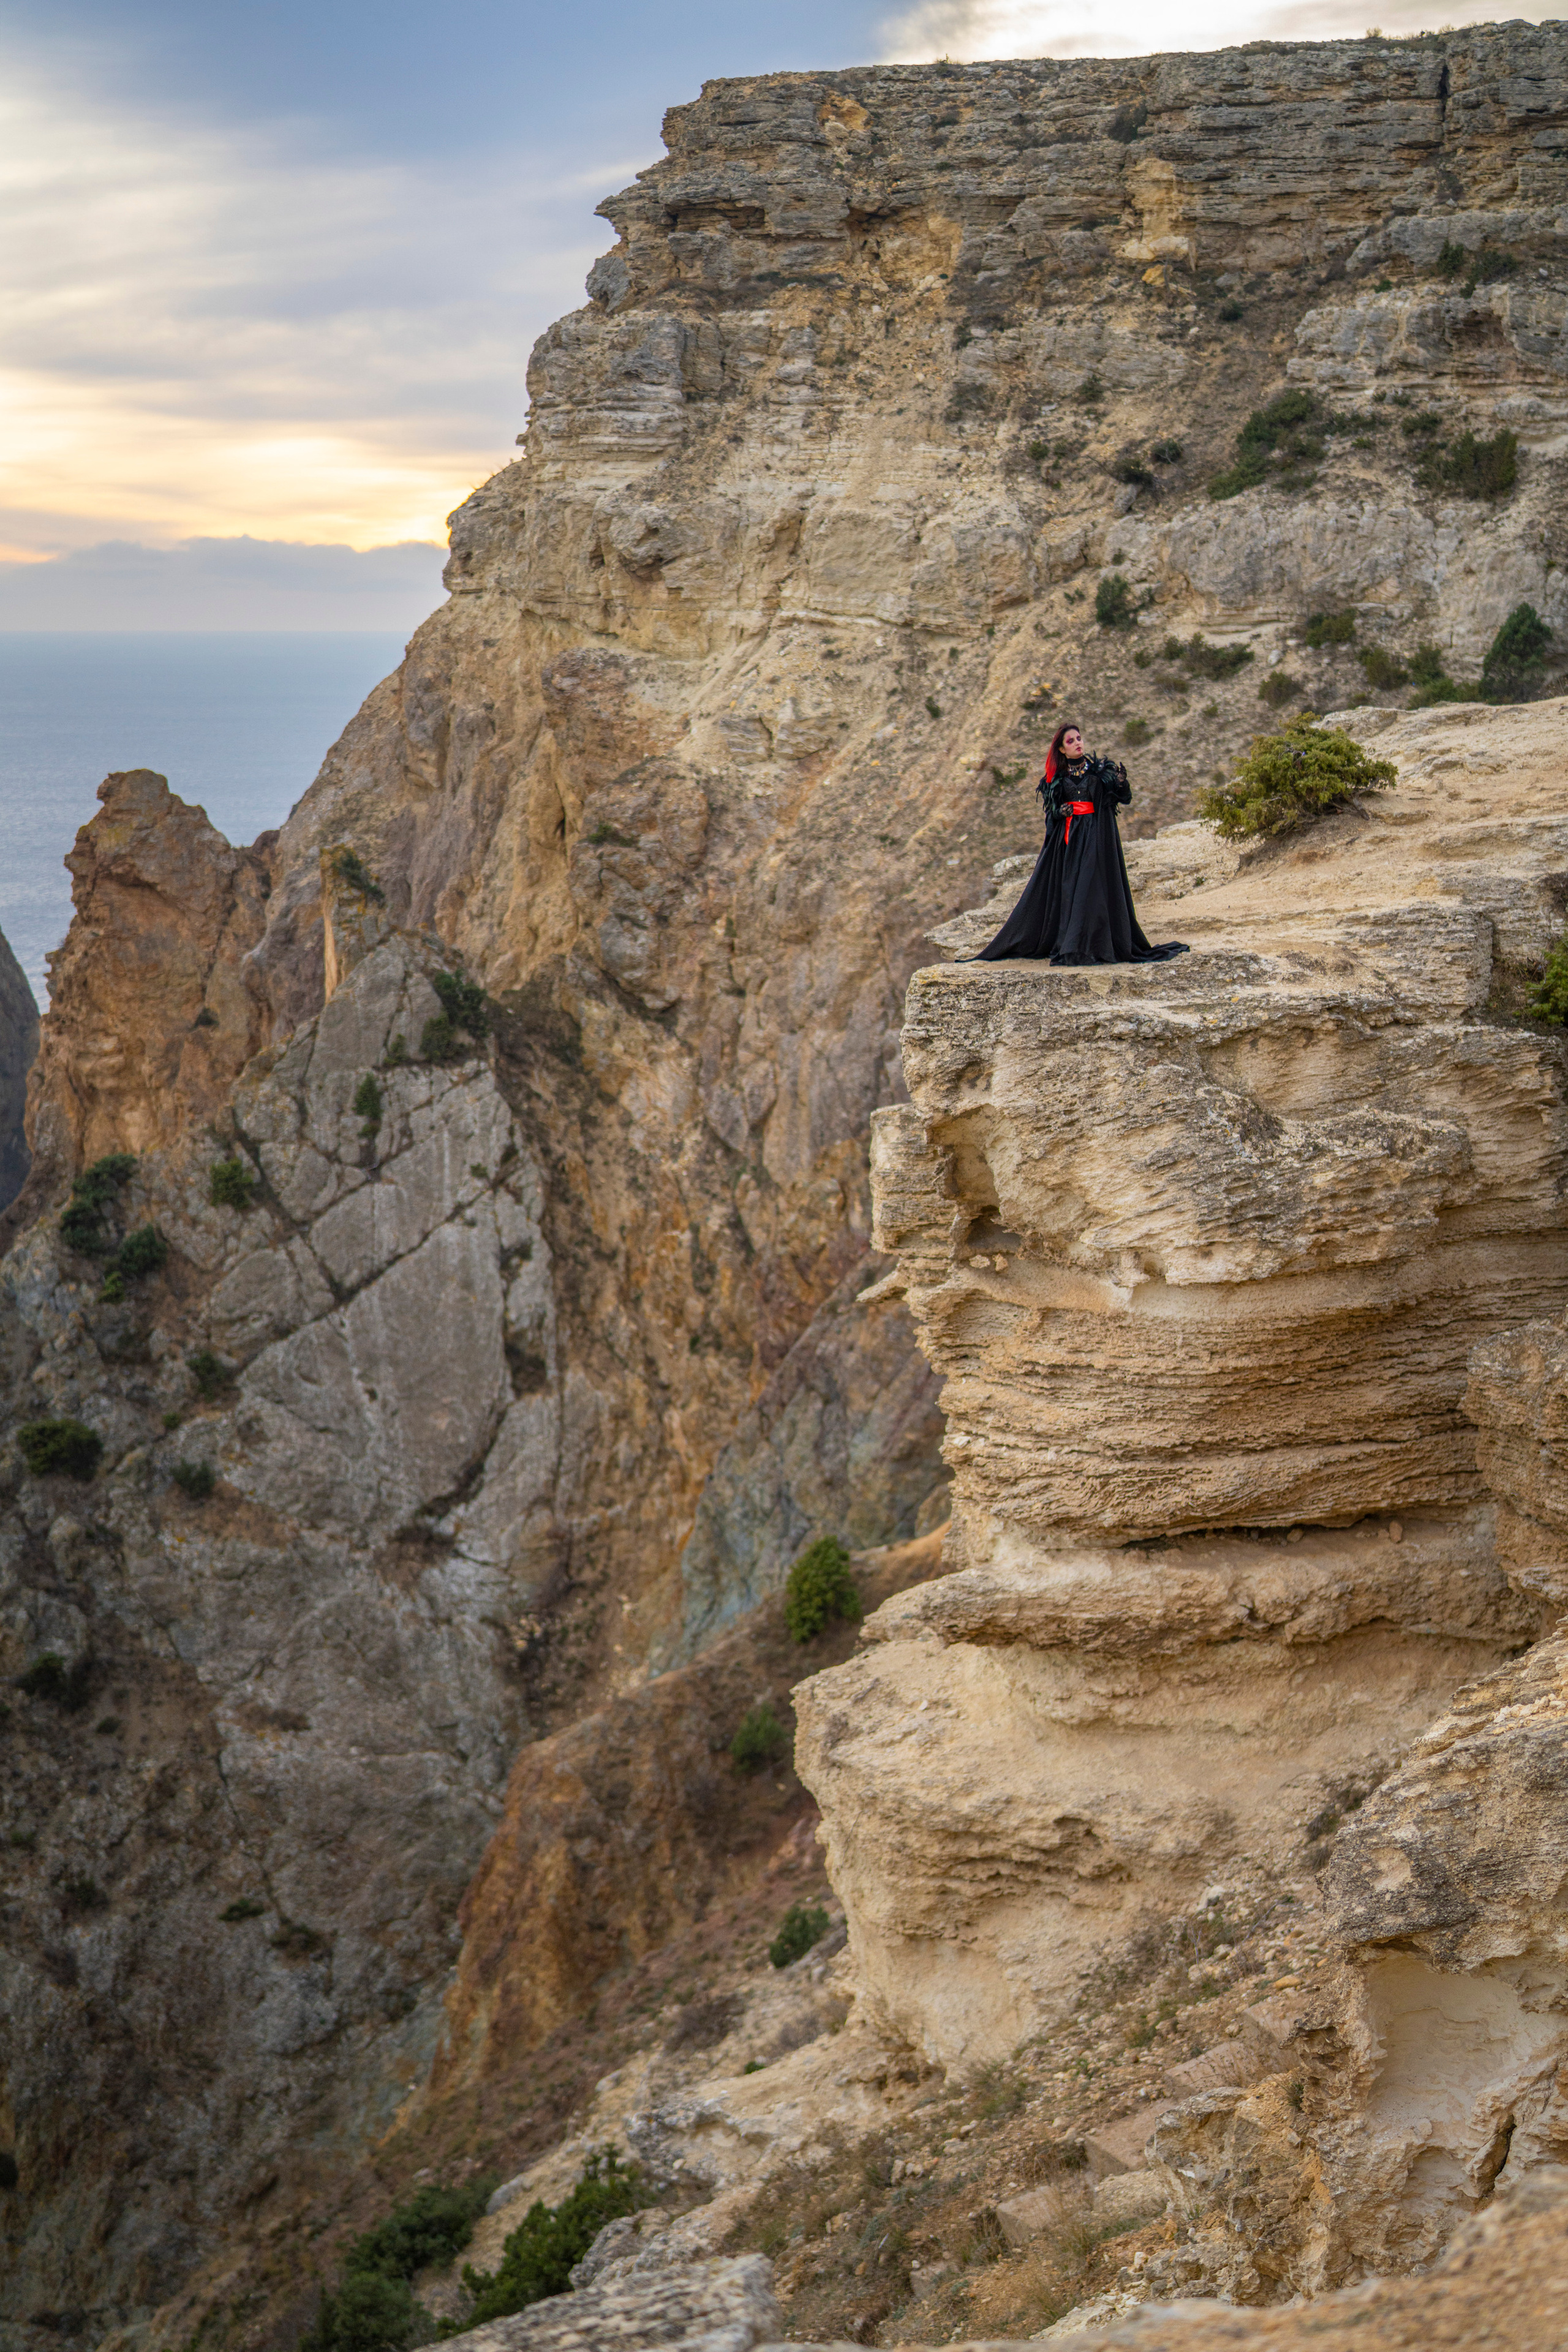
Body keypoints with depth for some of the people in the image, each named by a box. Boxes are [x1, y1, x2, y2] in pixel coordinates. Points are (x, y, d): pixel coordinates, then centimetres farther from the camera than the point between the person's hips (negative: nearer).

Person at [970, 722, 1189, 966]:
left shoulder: (1101, 770, 3)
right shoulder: (1056, 778, 8)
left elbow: (1124, 798, -3)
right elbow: (1050, 811, 11)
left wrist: (1121, 782, -24)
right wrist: (1060, 812, -11)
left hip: (1096, 837, -2)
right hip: (1067, 839, 2)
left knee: (1091, 888, -8)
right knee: (1066, 889, 1)